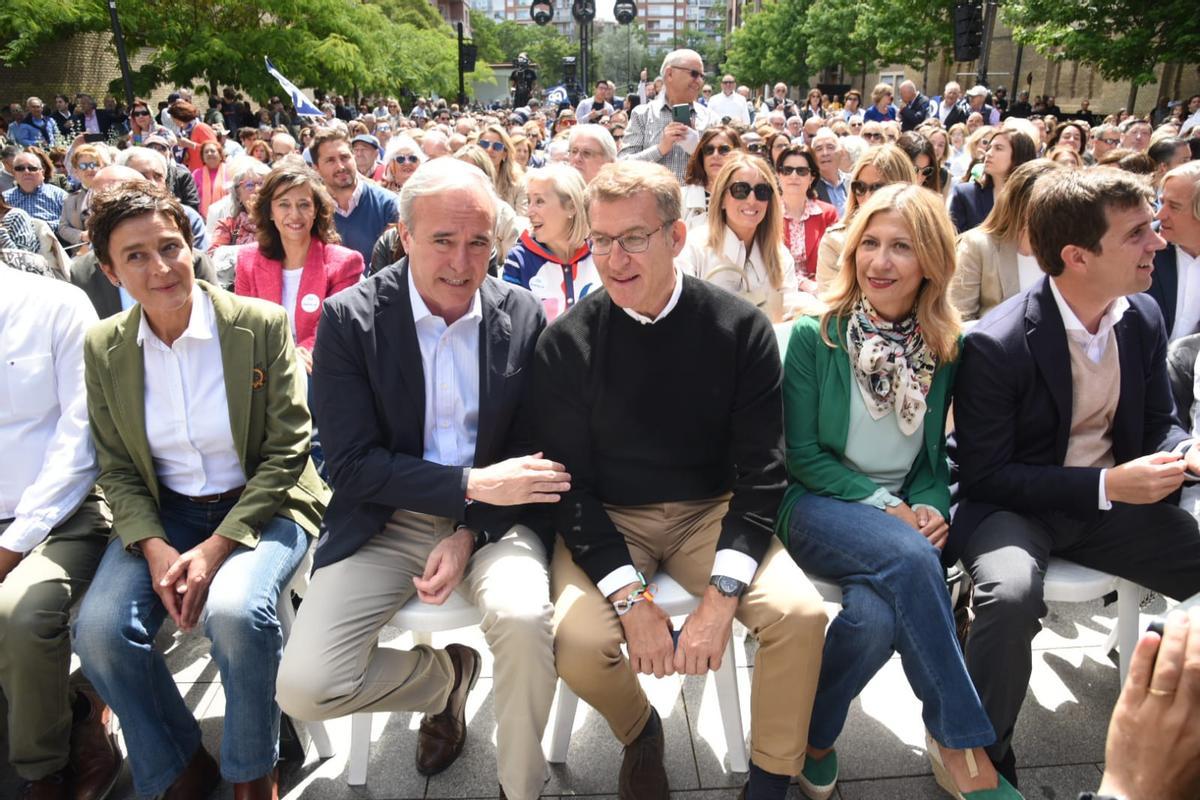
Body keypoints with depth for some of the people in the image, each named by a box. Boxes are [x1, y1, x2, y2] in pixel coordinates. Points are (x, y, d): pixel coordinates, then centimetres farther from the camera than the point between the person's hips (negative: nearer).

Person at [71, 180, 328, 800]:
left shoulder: (262, 325, -10)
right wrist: (154, 548, -13)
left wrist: (215, 548, -19)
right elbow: (118, 471, 6)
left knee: (234, 611, -32)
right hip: (163, 513, 4)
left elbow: (286, 452, -10)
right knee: (98, 630, -20)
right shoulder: (104, 348, 1)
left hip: (261, 507, -3)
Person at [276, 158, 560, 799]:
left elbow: (530, 450, 4)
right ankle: (444, 676, 18)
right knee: (304, 688, -15)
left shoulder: (524, 317, -2)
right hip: (385, 522, 0)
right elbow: (352, 465, -11)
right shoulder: (349, 318, -8)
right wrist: (471, 484, -19)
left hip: (490, 519, 1)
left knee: (524, 618, -30)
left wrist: (469, 535, -11)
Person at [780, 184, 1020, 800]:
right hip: (817, 506, -3)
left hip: (902, 517, 3)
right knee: (909, 558, -34)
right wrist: (883, 507, -14)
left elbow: (933, 454, 14)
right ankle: (963, 748, -17)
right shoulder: (815, 336, -5)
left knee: (878, 615, -31)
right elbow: (802, 454, -5)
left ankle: (813, 735, -3)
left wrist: (932, 507, -7)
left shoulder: (944, 349, 6)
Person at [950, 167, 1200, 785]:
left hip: (1113, 499, 7)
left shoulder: (1144, 318, 0)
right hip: (1011, 504, -6)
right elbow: (983, 476, -16)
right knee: (1012, 595, -36)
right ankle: (984, 755, -11)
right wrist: (1106, 486, -23)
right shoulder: (995, 345, -21)